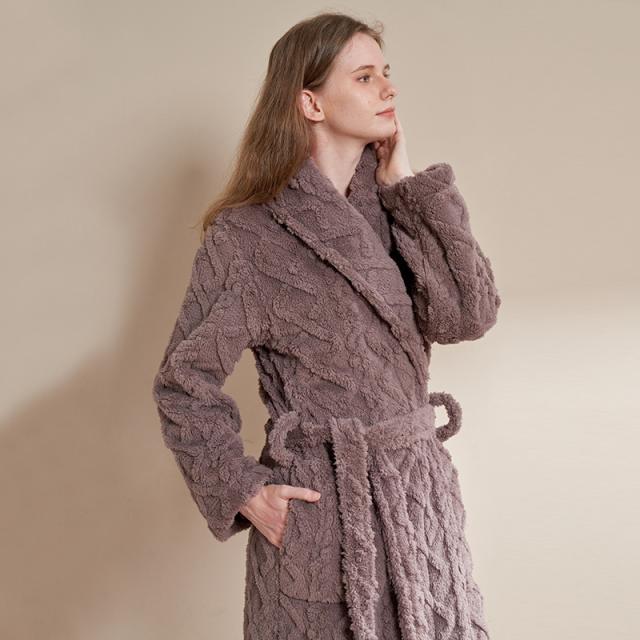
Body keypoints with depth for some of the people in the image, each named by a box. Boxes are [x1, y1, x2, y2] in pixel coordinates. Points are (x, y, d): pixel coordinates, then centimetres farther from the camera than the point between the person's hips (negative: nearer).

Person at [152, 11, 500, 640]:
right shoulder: (247, 235, -11)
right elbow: (184, 384, -6)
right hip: (322, 511, -5)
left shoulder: (391, 209, 5)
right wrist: (243, 491, -12)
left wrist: (409, 187, -8)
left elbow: (469, 314, -8)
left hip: (422, 491, 5)